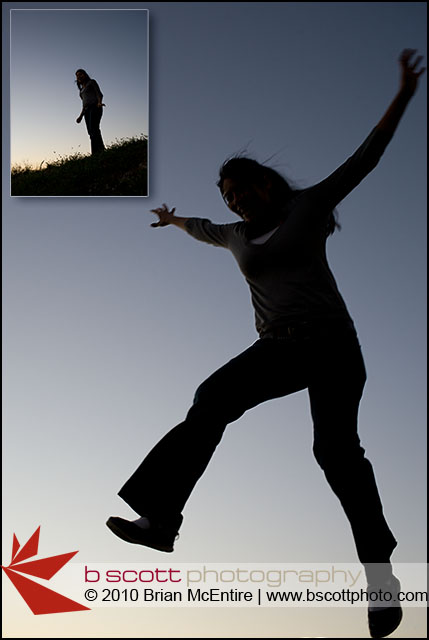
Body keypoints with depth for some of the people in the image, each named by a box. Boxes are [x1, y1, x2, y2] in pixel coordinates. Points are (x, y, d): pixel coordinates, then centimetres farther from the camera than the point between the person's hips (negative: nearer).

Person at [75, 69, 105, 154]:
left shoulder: (92, 82, 13)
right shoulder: (82, 90, 31)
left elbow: (99, 94, 0)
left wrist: (99, 102, -21)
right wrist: (81, 116, 15)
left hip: (95, 108, -7)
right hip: (87, 111, 7)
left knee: (94, 129, -26)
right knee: (91, 133, -11)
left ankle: (96, 153, -41)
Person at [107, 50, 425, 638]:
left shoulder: (308, 205, 6)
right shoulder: (236, 235, 19)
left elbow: (364, 159, 3)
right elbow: (205, 230, 42)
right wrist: (174, 219, 62)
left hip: (332, 345, -4)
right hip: (280, 349, 4)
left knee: (336, 448, -19)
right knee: (210, 404, -20)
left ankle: (380, 572, -14)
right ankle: (159, 519, -25)